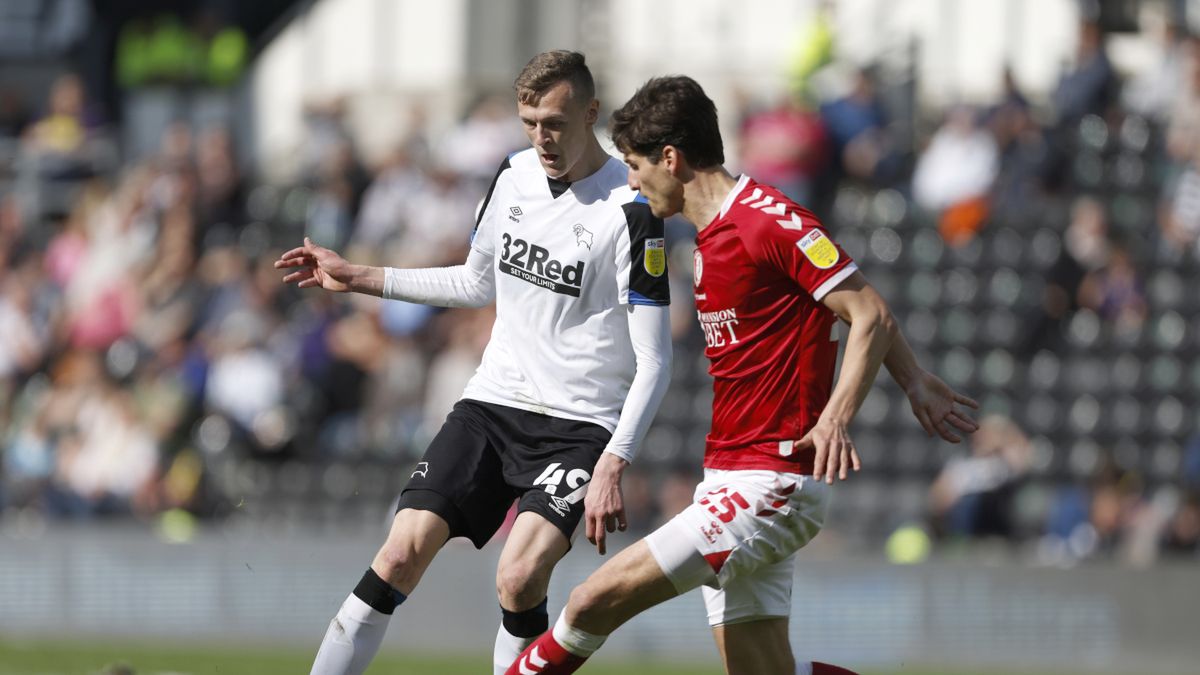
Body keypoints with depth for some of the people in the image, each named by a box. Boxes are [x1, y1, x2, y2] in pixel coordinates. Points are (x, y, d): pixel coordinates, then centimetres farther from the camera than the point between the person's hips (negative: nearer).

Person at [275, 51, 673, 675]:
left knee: (519, 576, -26)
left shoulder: (629, 213, -15)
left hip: (579, 424, -5)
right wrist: (359, 278, 22)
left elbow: (653, 363, -14)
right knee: (403, 552, -9)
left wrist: (611, 466, -23)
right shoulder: (514, 176, 5)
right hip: (493, 402, 5)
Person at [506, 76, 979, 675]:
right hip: (729, 481, 10)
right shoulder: (713, 235, 16)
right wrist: (915, 384, 23)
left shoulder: (768, 221, -15)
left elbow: (870, 315, -17)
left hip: (770, 485, -10)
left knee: (594, 602, -15)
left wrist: (834, 419, -29)